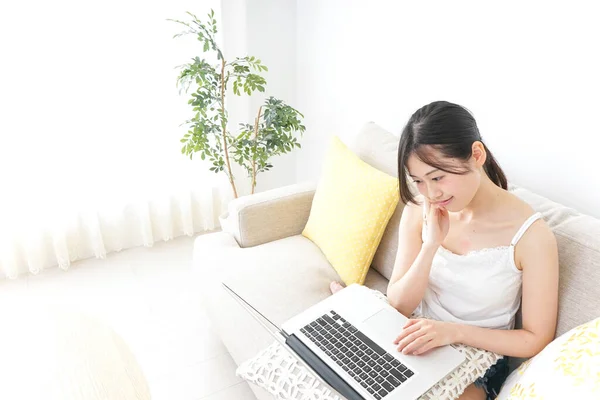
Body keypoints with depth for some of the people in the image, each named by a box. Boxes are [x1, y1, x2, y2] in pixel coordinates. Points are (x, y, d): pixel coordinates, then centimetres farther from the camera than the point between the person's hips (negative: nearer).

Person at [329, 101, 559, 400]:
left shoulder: (531, 234, -19)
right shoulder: (419, 211, -9)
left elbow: (537, 340, -11)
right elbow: (399, 306, -9)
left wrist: (455, 331, -25)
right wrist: (431, 245, -23)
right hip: (416, 340, 4)